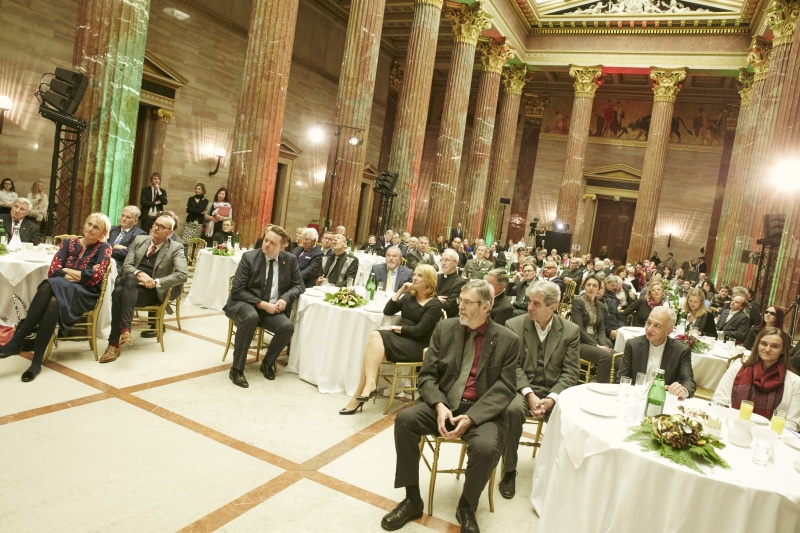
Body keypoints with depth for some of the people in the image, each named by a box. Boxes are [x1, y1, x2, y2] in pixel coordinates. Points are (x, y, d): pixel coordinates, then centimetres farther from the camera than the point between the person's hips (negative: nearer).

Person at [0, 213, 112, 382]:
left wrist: (66, 271, 0)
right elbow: (52, 271, 5)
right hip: (60, 290, 3)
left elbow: (95, 277, -8)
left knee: (51, 285, -35)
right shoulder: (68, 243, 17)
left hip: (85, 295, -3)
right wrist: (80, 275, -8)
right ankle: (36, 361, -35)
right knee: (53, 301, -35)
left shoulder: (103, 248, 6)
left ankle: (16, 341, -31)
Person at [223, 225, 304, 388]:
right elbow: (237, 290, -11)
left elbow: (299, 285, 7)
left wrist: (285, 298, -15)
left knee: (287, 327, -26)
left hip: (272, 309, 3)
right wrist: (263, 304, -21)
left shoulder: (290, 260, 0)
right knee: (251, 316, -37)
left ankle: (267, 363, 3)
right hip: (245, 304, -3)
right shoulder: (249, 257, -9)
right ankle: (236, 369, -23)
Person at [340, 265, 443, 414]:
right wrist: (400, 291, 1)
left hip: (417, 346, -6)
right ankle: (369, 384, -32)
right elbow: (387, 311, 8)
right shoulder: (409, 297, 16)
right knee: (375, 336, -27)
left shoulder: (434, 305, -4)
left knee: (375, 337, -28)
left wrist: (393, 328, -13)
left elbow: (418, 331, -13)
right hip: (399, 339, 6)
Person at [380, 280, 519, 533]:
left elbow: (505, 389, -7)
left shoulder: (507, 340, -4)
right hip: (443, 402, 3)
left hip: (482, 410, -2)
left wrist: (471, 417, -21)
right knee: (404, 419, -22)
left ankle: (466, 507, 1)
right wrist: (439, 406, -18)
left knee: (486, 447, -32)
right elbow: (427, 375, 2)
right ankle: (412, 499, -5)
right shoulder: (444, 328, 3)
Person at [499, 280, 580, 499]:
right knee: (513, 409, -33)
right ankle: (509, 471, -12)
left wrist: (551, 398, -18)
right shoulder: (514, 325, -1)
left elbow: (570, 372, -2)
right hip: (522, 387, -1)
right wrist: (529, 394, -19)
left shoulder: (571, 331, 1)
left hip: (555, 390, 1)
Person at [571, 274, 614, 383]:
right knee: (606, 356, -30)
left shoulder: (599, 305, 16)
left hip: (596, 342, 6)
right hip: (580, 343, -6)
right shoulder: (577, 301, -5)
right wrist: (596, 345, -15)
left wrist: (603, 344, -7)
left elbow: (601, 329, 13)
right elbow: (579, 328, -12)